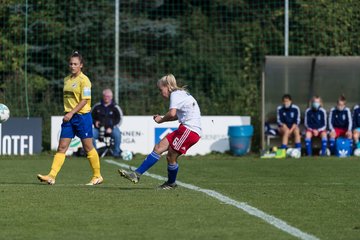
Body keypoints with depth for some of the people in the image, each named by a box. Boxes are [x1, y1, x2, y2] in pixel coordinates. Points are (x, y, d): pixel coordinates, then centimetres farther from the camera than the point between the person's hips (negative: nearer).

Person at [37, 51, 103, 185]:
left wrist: (71, 113, -20)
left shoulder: (84, 80, -9)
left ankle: (97, 176, 14)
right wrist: (67, 113, 17)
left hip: (82, 116, -7)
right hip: (69, 117, 7)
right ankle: (51, 176, -8)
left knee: (88, 148, 1)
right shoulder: (67, 80, 13)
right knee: (62, 147, -1)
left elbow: (84, 100, -15)